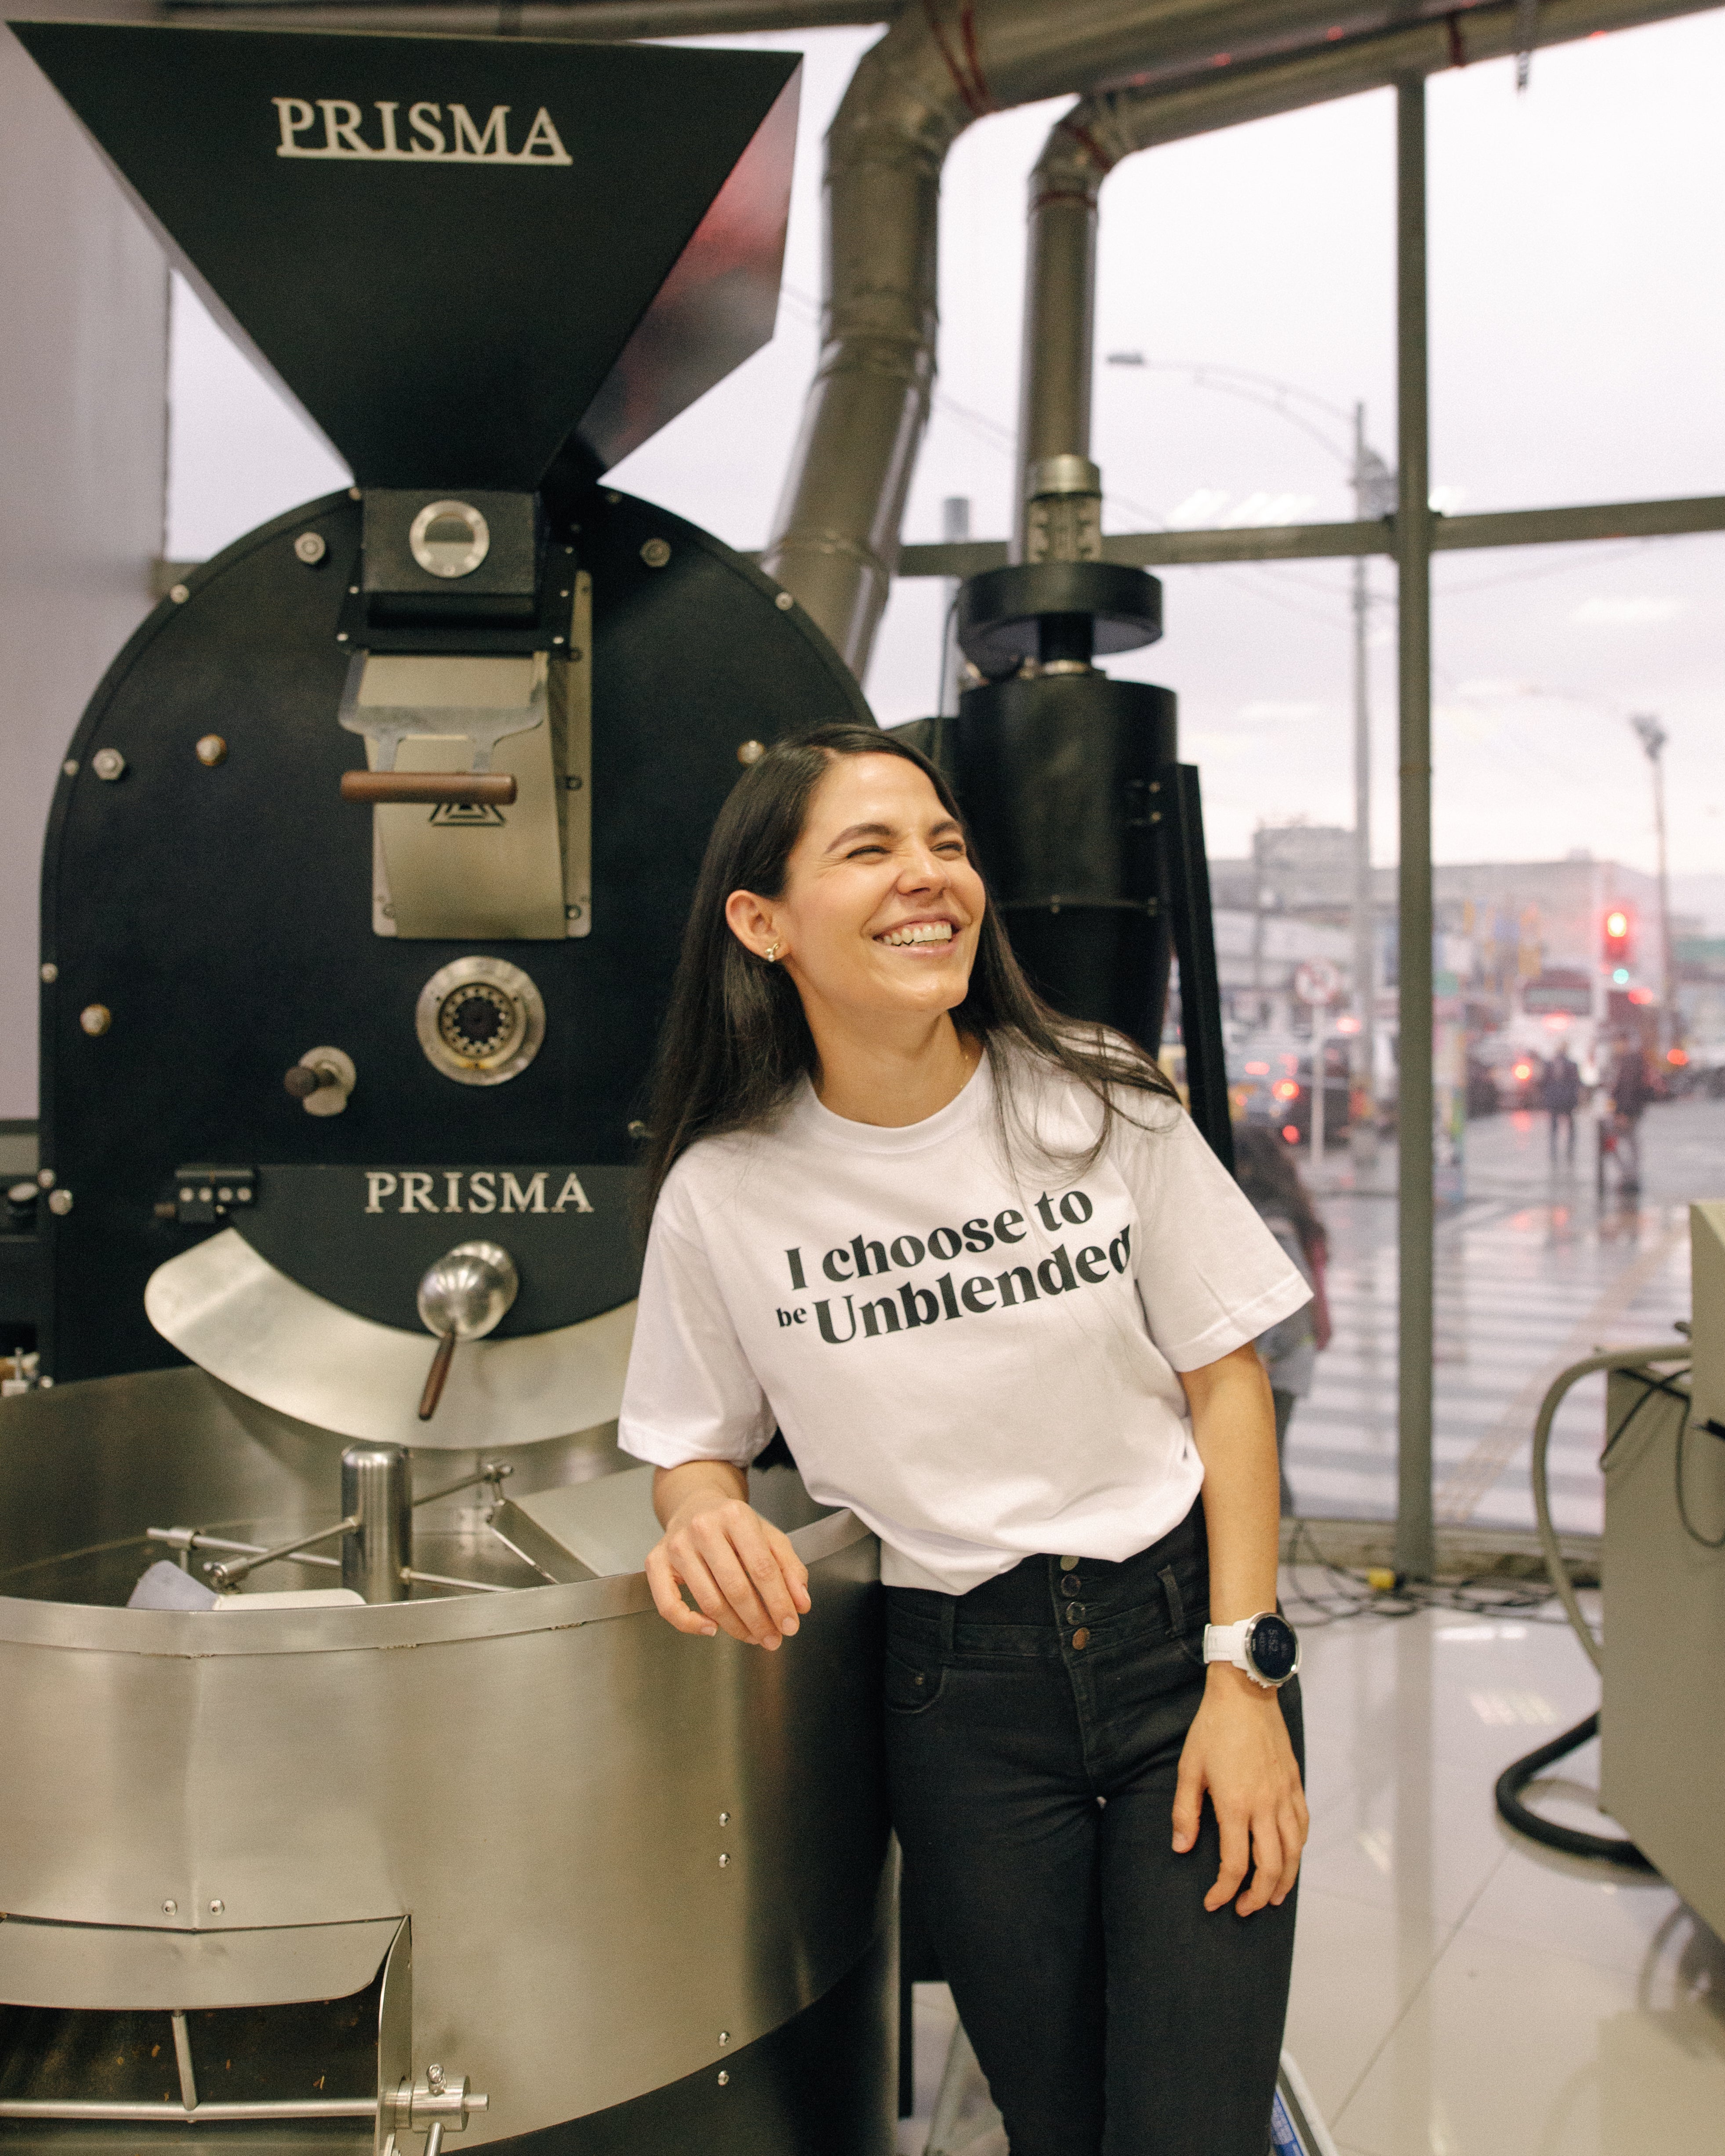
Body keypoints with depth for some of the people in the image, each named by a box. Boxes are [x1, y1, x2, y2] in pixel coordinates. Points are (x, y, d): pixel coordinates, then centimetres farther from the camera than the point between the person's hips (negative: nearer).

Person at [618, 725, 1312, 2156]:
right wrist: (703, 1510, -17)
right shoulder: (723, 1191, -7)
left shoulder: (1101, 1103, -6)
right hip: (961, 1691, 1)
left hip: (1181, 1631, 0)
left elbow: (1227, 1381, -2)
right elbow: (693, 1444, 6)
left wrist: (1244, 1674, -7)